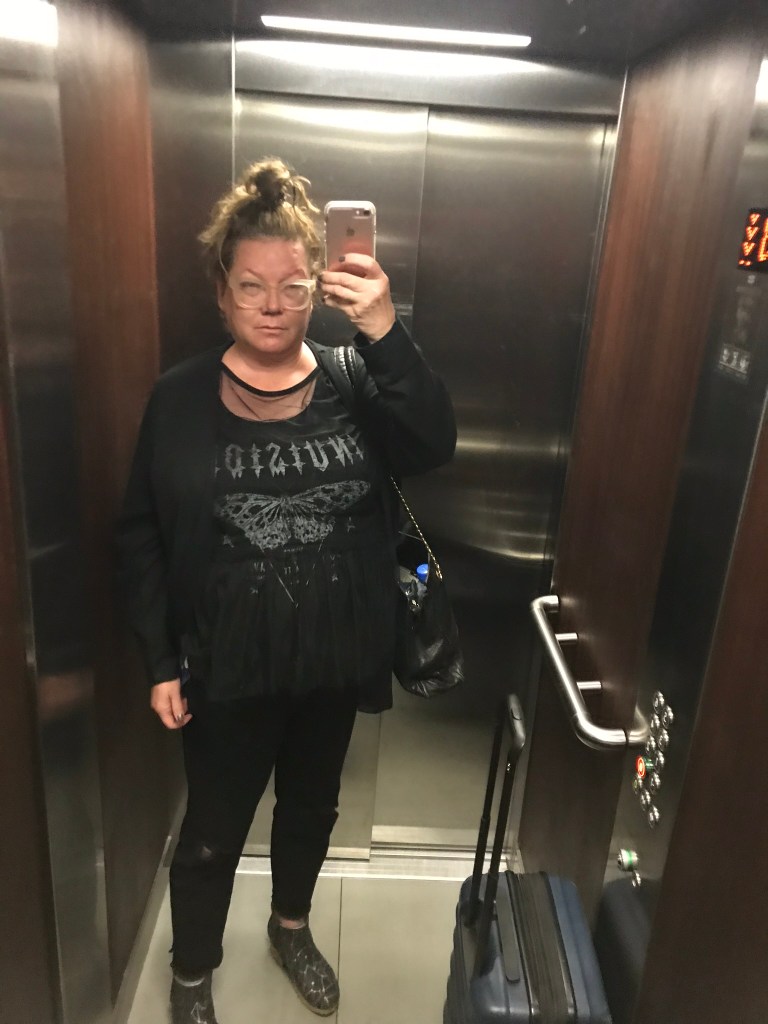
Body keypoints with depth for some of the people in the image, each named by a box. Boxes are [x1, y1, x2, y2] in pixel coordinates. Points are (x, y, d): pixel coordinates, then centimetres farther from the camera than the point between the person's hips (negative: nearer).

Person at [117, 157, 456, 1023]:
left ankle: (291, 929, 54)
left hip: (333, 659, 2)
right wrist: (160, 662, -6)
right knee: (213, 830, 16)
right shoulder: (180, 398, -8)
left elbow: (433, 447, -22)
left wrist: (385, 332, -33)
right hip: (224, 666, -2)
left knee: (311, 805, 24)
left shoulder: (354, 381, -5)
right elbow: (141, 537, -4)